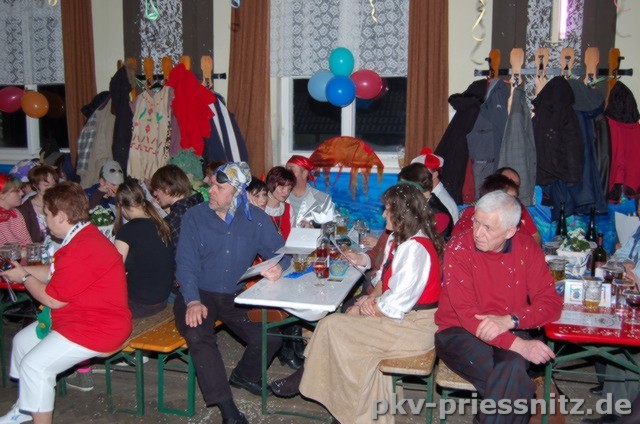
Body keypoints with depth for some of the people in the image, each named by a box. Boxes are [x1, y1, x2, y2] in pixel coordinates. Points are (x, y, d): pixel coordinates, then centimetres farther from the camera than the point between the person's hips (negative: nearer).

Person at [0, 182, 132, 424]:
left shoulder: (82, 249, -28)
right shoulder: (82, 236, 8)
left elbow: (52, 299, -20)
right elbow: (55, 273, 16)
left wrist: (23, 277, -3)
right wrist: (21, 270, 14)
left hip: (98, 328, -12)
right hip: (77, 316, 12)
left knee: (34, 365, -19)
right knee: (22, 340, 20)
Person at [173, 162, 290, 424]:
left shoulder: (256, 219, 3)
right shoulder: (194, 217, -3)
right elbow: (186, 263, -9)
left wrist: (278, 267, -21)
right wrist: (193, 301, -25)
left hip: (236, 296, 2)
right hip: (199, 294, -2)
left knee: (272, 333, -17)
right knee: (198, 336, -32)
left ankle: (244, 375, 17)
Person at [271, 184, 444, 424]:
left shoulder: (414, 249, -23)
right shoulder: (399, 239, 9)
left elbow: (396, 305, -24)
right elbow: (387, 280, 16)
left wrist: (368, 307, -8)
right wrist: (372, 298, -2)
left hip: (413, 326, -10)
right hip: (404, 315, 10)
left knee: (331, 325, -8)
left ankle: (306, 379, 15)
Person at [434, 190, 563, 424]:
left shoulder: (526, 247, 0)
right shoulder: (458, 248, -11)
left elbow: (551, 302, -3)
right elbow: (466, 313, -18)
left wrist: (509, 321, -21)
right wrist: (516, 344, -29)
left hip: (511, 333, 3)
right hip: (459, 333, -2)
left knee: (513, 367, -31)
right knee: (513, 381, -29)